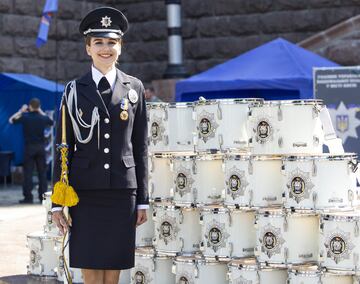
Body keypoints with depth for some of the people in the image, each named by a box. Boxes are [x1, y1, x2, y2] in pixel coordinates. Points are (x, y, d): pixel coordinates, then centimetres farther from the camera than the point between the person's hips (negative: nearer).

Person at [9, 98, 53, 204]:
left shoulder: (25, 117, -8)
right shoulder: (43, 118, -1)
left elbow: (11, 120, 7)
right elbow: (50, 122, 23)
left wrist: (21, 111, 15)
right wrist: (41, 112, 24)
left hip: (29, 147, -2)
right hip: (41, 147, 2)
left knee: (28, 172, 1)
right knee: (42, 172, 7)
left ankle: (28, 197, -2)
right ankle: (43, 196, 7)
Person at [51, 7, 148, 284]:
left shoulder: (134, 88, 7)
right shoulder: (75, 90, 4)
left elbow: (140, 147, 8)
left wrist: (143, 199, 5)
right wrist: (57, 202, 0)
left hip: (122, 191, 1)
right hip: (85, 192, -1)